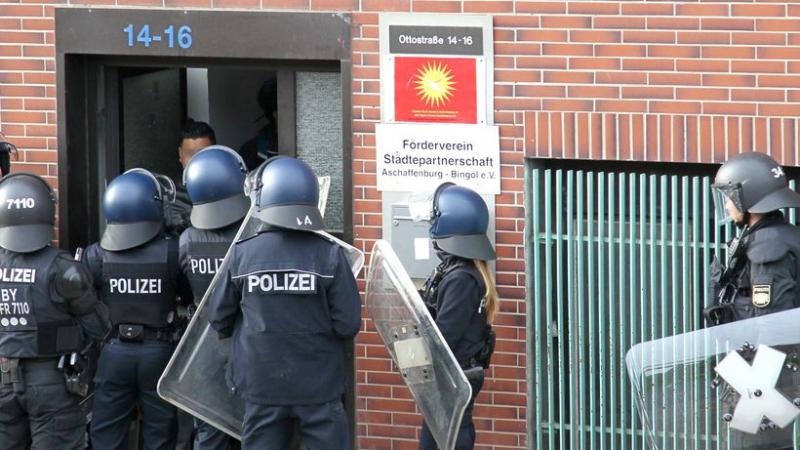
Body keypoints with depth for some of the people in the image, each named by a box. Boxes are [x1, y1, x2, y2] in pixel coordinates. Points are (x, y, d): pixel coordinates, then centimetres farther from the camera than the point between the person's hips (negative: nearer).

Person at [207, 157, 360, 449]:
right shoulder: (329, 255, -11)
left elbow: (218, 318, 2)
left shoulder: (241, 254, -7)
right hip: (319, 386, -1)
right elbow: (348, 325, -10)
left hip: (262, 384, 1)